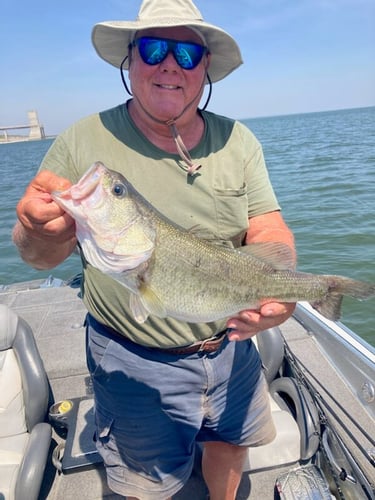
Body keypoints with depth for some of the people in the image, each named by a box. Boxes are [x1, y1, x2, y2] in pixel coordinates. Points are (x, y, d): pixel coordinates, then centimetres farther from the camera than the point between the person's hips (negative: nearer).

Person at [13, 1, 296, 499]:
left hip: (230, 345, 4)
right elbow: (39, 255, -10)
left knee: (231, 438, 28)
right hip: (134, 362, -3)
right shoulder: (82, 142, -13)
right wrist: (42, 232, -35)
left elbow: (268, 227, -6)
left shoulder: (238, 141, -3)